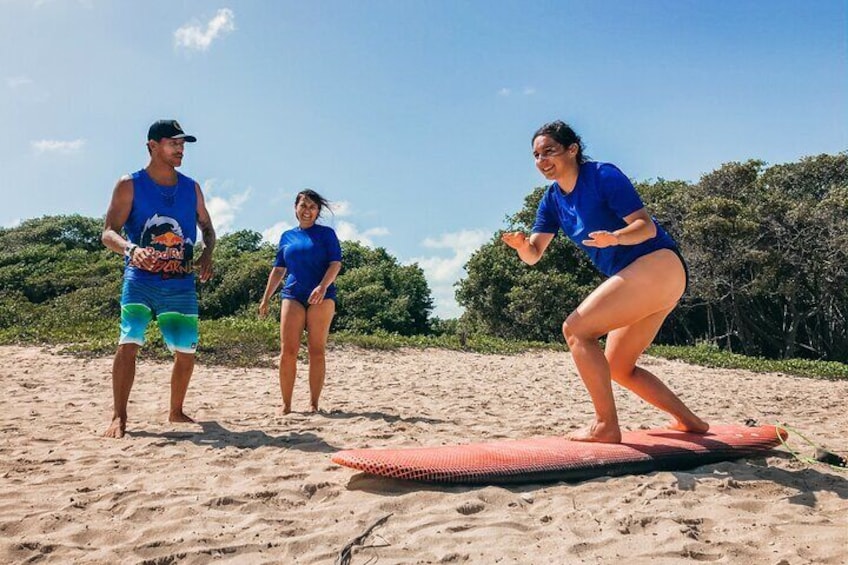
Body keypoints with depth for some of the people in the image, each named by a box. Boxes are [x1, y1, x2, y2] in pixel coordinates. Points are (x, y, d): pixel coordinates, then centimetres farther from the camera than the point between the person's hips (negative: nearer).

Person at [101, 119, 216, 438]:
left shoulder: (191, 188, 10)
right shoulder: (129, 185, -1)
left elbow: (207, 228, 19)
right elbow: (108, 233, -6)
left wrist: (207, 253, -3)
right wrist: (131, 250, -28)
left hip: (181, 284, 4)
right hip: (140, 280, -3)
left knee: (186, 351, 5)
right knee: (129, 343, -17)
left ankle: (176, 411, 26)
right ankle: (119, 417, -8)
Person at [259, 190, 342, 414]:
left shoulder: (326, 233, 7)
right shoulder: (287, 236, 17)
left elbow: (336, 264, -3)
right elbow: (278, 270, 20)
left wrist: (323, 286, -20)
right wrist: (265, 299, 15)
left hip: (321, 297, -2)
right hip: (292, 296, 3)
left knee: (317, 351, -2)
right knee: (287, 351, -6)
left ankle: (314, 404, 4)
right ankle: (286, 404, 1)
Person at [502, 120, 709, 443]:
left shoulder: (602, 175, -11)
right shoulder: (552, 200, 10)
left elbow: (648, 226, -16)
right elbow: (534, 255, 5)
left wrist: (615, 237, -36)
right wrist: (521, 245, -17)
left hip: (659, 266, -9)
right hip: (634, 281, 9)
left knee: (576, 329, -18)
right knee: (618, 370, 13)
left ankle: (606, 427, -16)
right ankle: (689, 422, 23)